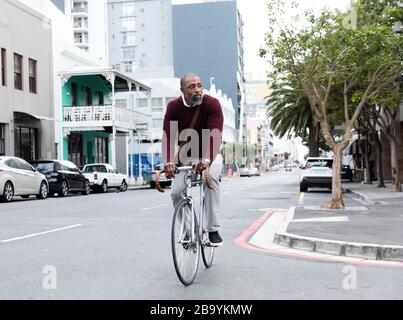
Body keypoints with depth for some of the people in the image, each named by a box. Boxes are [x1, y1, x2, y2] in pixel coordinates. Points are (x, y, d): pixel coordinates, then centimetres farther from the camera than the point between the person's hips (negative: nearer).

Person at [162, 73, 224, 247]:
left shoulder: (212, 104, -19)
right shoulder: (174, 106, -13)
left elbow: (215, 135, -31)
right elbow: (168, 135, -25)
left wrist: (206, 160, -48)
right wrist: (169, 162, -43)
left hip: (208, 156, -2)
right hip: (185, 156, 2)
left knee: (211, 177, -32)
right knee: (176, 192, -13)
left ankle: (213, 230, -24)